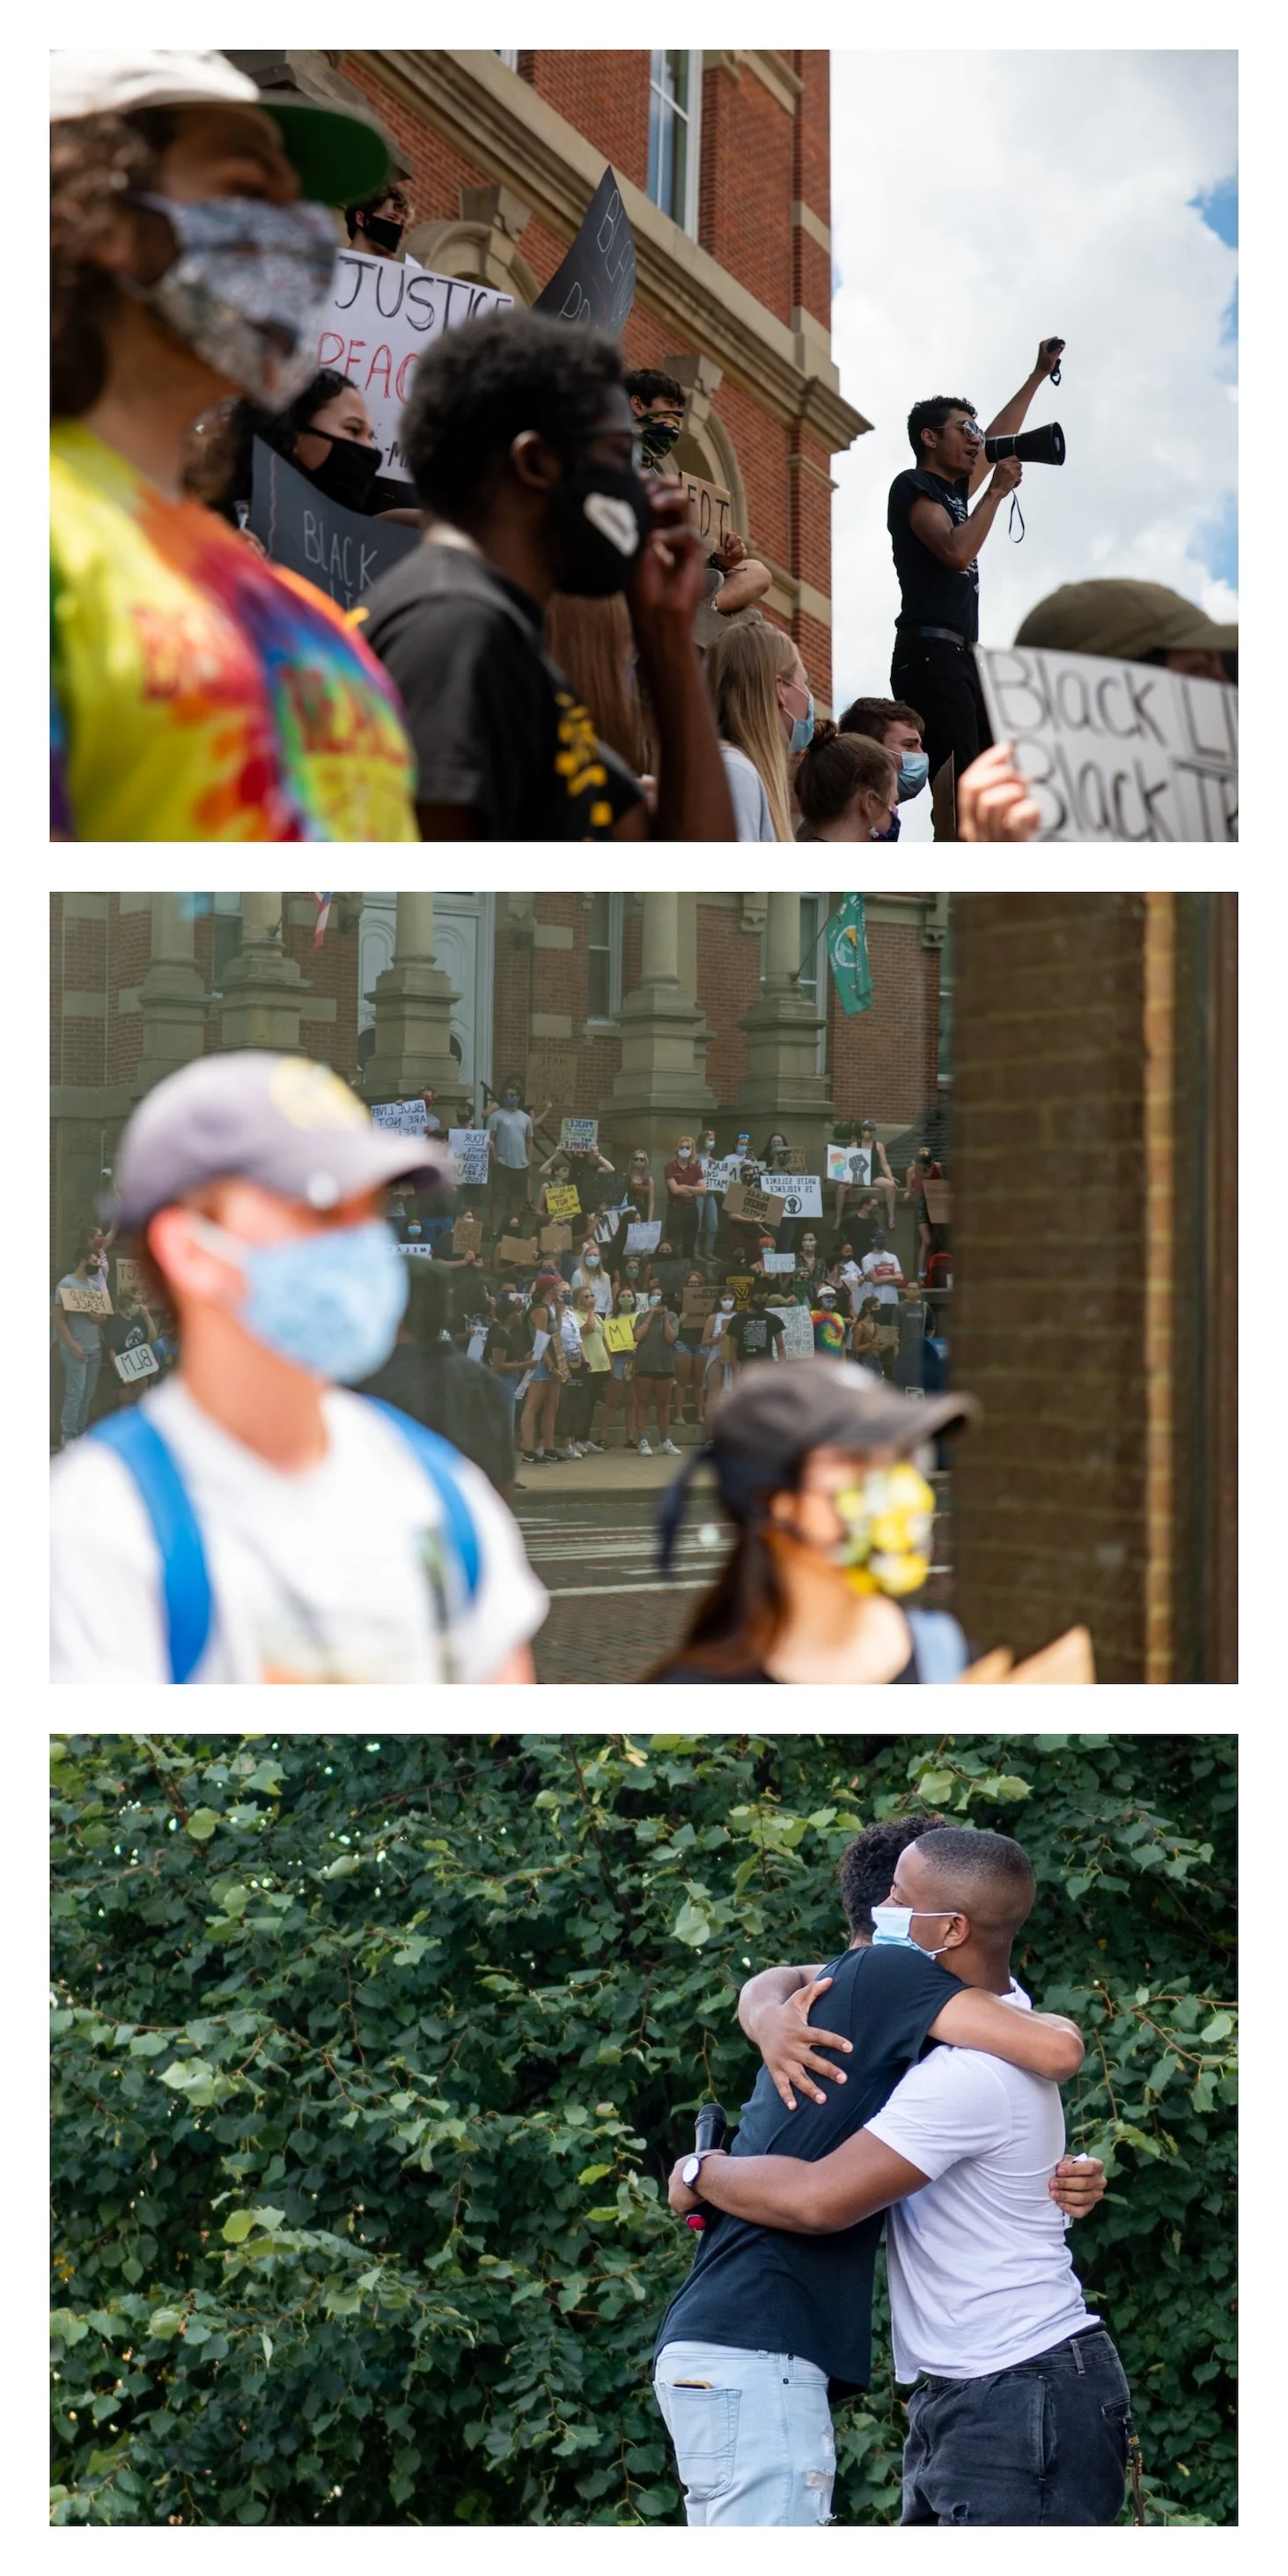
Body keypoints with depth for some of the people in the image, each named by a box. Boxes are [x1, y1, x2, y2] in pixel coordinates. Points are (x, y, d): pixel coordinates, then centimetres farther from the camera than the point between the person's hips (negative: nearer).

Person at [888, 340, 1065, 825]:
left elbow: (996, 438, 35)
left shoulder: (955, 489, 22)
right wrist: (998, 492, -8)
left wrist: (1039, 375, 37)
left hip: (960, 657, 10)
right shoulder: (913, 486, -3)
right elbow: (957, 551, -18)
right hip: (930, 654, -10)